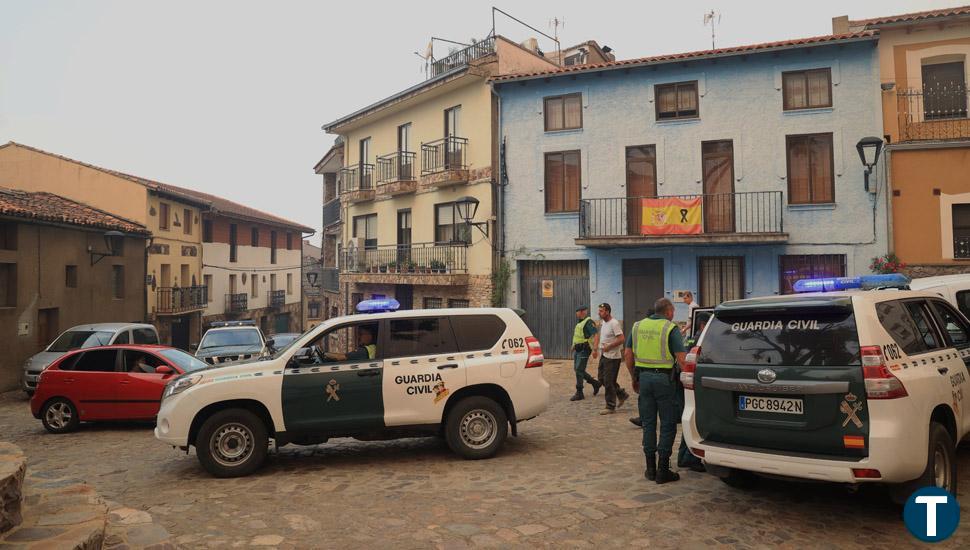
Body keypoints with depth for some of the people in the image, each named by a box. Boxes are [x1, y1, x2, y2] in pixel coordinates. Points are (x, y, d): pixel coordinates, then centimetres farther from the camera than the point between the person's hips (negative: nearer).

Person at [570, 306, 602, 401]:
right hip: (577, 349, 10)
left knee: (579, 370, -8)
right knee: (577, 369, 12)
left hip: (584, 350, -10)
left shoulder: (589, 322, -14)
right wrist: (574, 345, 23)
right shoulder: (580, 322, 15)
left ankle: (579, 393, -2)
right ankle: (595, 383, 24)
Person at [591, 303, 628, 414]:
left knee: (608, 381, -5)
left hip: (612, 357, -10)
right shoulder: (603, 323, 12)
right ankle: (622, 394, 29)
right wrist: (595, 348, 11)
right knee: (602, 379, 15)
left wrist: (608, 347, -21)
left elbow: (621, 339, -25)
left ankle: (610, 407, 5)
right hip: (604, 355, 10)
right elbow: (598, 336, 23)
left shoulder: (614, 323, -18)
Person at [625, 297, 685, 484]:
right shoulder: (670, 328, -7)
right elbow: (681, 359, -14)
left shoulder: (638, 326, 8)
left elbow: (628, 355, 8)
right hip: (664, 378, -5)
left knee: (648, 423, 13)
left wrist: (634, 378, 16)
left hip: (644, 377, 5)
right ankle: (663, 470, 6)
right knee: (668, 424, 5)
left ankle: (651, 468, 18)